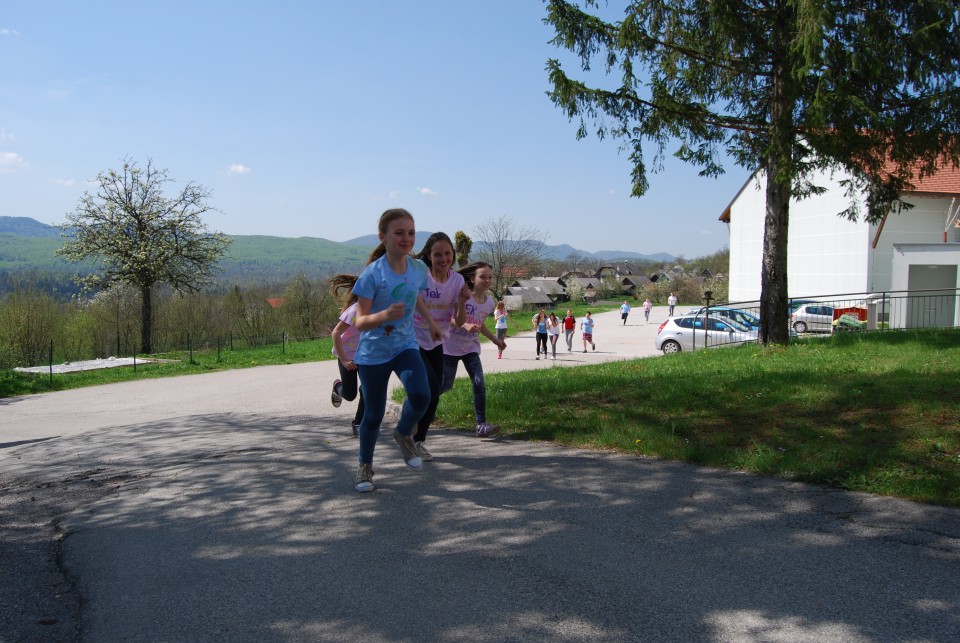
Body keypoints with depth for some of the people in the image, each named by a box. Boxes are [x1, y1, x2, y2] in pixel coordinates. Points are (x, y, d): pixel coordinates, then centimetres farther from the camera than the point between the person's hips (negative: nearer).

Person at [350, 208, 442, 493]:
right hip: (373, 352, -3)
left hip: (405, 346, 3)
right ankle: (365, 466, 32)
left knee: (421, 395, -22)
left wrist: (431, 321, 26)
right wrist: (384, 315, -40)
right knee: (374, 414, 6)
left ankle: (403, 433, 11)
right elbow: (359, 322, -22)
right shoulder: (373, 273, -19)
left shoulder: (419, 268, -4)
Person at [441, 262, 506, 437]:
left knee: (479, 384, -11)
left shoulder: (489, 302, -2)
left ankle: (481, 424, -9)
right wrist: (466, 325, -35)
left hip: (471, 348, 4)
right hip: (450, 347, -4)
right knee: (445, 385, 3)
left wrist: (495, 340, 10)